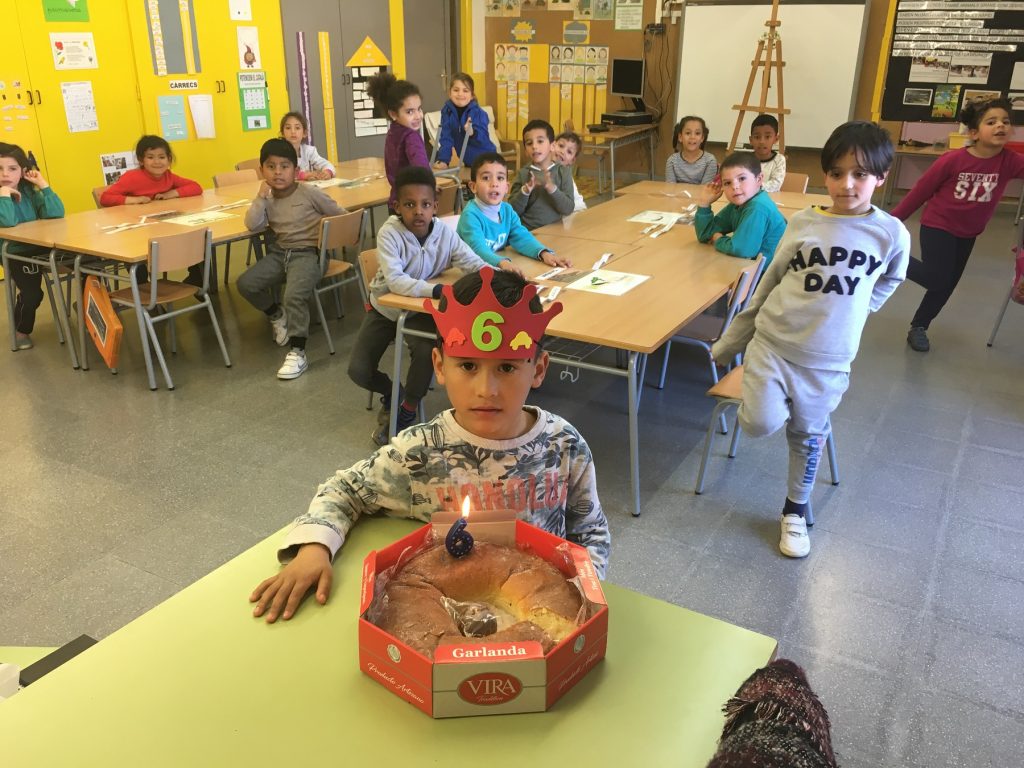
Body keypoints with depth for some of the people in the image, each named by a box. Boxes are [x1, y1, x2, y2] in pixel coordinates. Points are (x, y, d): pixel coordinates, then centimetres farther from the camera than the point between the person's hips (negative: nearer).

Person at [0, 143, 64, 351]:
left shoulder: (29, 190, 0)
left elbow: (56, 214, -15)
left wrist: (43, 183, -14)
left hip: (40, 247, 4)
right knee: (32, 294, -18)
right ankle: (21, 330, 11)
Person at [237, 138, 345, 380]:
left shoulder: (309, 193, -7)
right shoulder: (267, 200, 5)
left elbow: (340, 215, 2)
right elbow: (252, 225, -10)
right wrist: (261, 196, -15)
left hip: (308, 253, -6)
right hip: (279, 253, 6)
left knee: (295, 295, -29)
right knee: (246, 283, -10)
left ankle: (298, 353, -20)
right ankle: (276, 314, 19)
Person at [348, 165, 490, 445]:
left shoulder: (445, 233, -17)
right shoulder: (389, 233, -26)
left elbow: (474, 263, -19)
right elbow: (394, 281, -37)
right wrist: (439, 290, -49)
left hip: (420, 310, 1)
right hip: (385, 307, -1)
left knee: (427, 351, -29)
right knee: (358, 371, -12)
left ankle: (407, 411, -2)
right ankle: (391, 393, 24)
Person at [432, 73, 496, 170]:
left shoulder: (479, 113, -18)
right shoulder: (447, 111, -9)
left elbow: (484, 140, -26)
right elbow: (446, 138, -10)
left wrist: (473, 133, -45)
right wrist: (443, 160, -19)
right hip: (468, 162, 3)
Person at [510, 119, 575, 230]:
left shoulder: (563, 172, 3)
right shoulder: (523, 173, 3)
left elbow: (568, 209, -5)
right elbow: (513, 210, -1)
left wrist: (551, 188, -17)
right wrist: (525, 191, -16)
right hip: (527, 231, 0)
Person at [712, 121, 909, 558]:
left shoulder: (892, 234, -7)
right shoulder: (803, 223, -5)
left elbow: (889, 281, 14)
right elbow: (769, 283, 4)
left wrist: (848, 314, 7)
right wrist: (732, 340, 9)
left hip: (828, 359, 0)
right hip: (772, 342, 0)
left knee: (808, 436, 13)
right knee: (760, 425, -14)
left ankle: (796, 512, 37)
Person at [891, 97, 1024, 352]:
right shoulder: (953, 159, -22)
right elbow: (920, 191, -13)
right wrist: (894, 221, -7)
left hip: (968, 233, 5)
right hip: (938, 226, -5)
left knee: (947, 285, 13)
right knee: (936, 280, -13)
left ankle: (918, 327, 32)